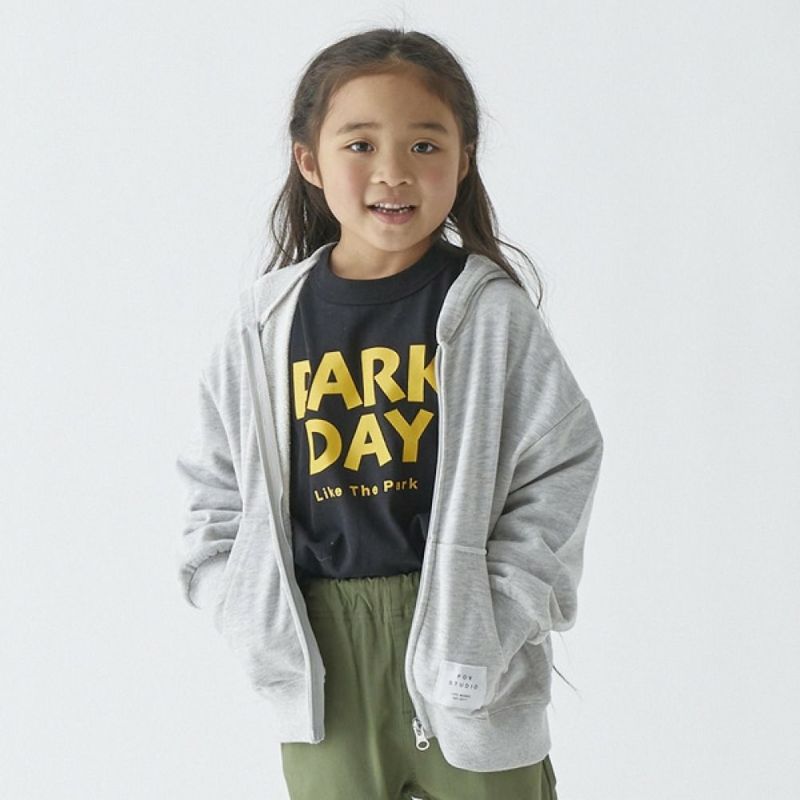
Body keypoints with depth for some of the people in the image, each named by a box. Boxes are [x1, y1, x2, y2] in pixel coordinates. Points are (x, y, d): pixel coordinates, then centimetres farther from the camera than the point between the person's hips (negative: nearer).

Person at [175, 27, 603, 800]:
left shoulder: (490, 309, -4)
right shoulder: (267, 321, 2)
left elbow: (560, 468, -4)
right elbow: (217, 487, 8)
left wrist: (492, 621, -11)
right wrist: (261, 624, -2)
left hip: (459, 638, -2)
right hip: (322, 657, 2)